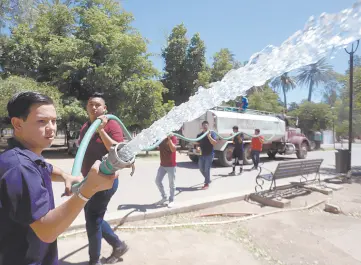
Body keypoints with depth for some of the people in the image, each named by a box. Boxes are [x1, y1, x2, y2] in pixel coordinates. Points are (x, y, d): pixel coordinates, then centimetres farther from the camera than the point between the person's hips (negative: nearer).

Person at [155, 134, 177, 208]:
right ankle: (164, 197, 26)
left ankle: (171, 200, 20)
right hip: (162, 165, 6)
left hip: (171, 165, -6)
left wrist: (169, 138, -30)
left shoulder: (173, 137, -13)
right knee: (158, 181, 7)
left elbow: (173, 149, -27)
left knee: (171, 183, 4)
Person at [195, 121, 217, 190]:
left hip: (209, 154, -5)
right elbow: (197, 144, 13)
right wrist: (198, 147, -10)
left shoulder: (212, 133, -4)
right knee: (201, 168, 12)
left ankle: (207, 183, 9)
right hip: (202, 154, 5)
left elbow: (215, 143, -13)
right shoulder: (199, 135, 8)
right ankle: (208, 179, 35)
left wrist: (209, 136, -23)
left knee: (207, 169, -4)